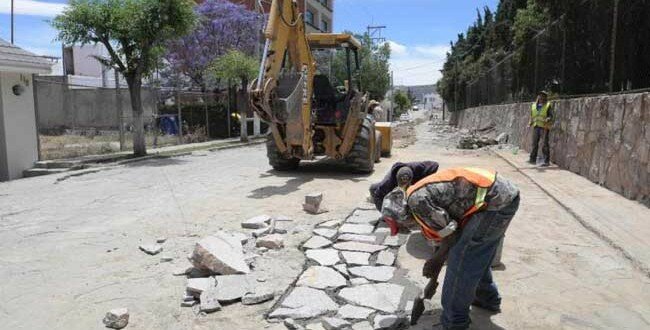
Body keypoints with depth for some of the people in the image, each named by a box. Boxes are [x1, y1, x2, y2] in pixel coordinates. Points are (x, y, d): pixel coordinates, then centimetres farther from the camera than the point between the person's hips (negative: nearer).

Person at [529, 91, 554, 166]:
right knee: (534, 143, 4)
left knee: (545, 144, -5)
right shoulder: (534, 105, 15)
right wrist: (530, 123, 5)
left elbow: (551, 116, -4)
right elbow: (532, 116, 20)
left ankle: (547, 161, -1)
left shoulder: (548, 105, 2)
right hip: (536, 126, 4)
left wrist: (547, 119, -24)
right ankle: (533, 159, 10)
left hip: (544, 127, -4)